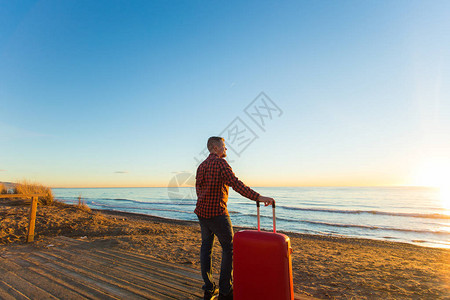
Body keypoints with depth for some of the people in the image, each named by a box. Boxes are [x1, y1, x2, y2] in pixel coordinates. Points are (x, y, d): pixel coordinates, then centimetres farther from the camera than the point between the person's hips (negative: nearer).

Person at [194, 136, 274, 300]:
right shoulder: (220, 163, -13)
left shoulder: (201, 166, 12)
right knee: (229, 248, 4)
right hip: (217, 213, -8)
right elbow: (236, 184, -25)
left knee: (206, 246, 14)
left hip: (202, 212, 8)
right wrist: (258, 197, -29)